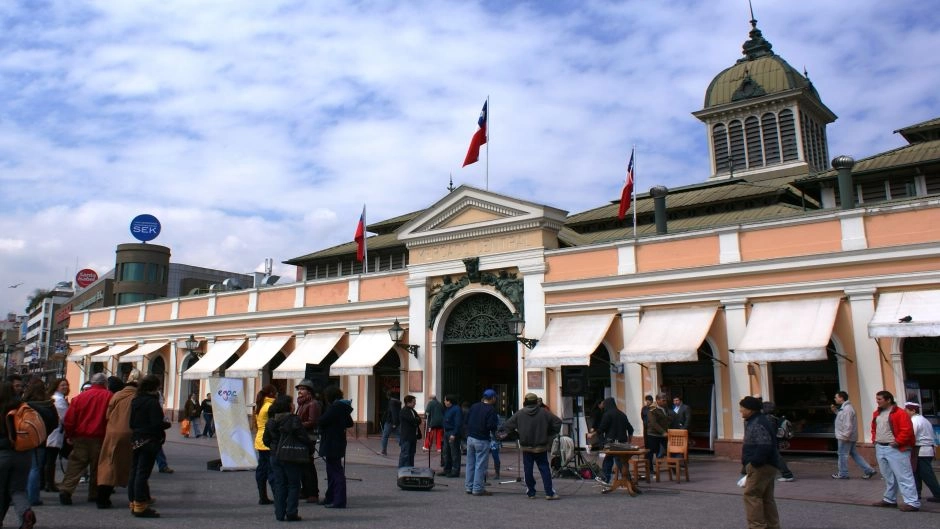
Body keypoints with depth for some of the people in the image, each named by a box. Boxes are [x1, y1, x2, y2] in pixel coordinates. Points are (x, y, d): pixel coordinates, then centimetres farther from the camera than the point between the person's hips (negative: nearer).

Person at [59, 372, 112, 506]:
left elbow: (69, 418, 3)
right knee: (97, 467, 8)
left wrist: (69, 435, 13)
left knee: (75, 464, 6)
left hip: (80, 436, 2)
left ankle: (66, 489, -8)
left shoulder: (80, 396, 4)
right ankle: (94, 494, 13)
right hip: (99, 438, -2)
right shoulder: (109, 396, -5)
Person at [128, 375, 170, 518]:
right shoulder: (153, 402, -17)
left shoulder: (135, 400, 9)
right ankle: (140, 506, -3)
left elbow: (131, 423, 13)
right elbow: (157, 424, -21)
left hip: (136, 440, 8)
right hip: (150, 441, -8)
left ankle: (134, 502, 21)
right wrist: (167, 424, -3)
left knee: (134, 471, 12)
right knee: (143, 472, -6)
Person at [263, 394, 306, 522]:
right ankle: (291, 513, 3)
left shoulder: (271, 421, 3)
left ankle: (279, 514, 13)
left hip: (276, 457, 5)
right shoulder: (294, 420, -15)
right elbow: (303, 438, -17)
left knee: (279, 485, 12)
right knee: (293, 485, 5)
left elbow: (266, 440, 9)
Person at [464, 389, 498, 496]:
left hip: (470, 438, 6)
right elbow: (491, 426, -18)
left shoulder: (474, 406, 7)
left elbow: (466, 420, 10)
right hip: (482, 440, -6)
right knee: (480, 465, 0)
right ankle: (477, 489, 1)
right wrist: (494, 432, 2)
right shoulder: (491, 410, -12)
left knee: (470, 463, 14)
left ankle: (469, 487, 20)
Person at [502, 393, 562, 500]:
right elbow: (557, 422, -2)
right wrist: (551, 435, 7)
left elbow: (508, 425, 0)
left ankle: (530, 493, 10)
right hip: (541, 447, 0)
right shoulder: (544, 412, -3)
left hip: (526, 447, 0)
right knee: (545, 469, 4)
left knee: (528, 470, 8)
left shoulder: (519, 413, -3)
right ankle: (550, 493, 1)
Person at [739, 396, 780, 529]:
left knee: (751, 495, -8)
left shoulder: (758, 423, -19)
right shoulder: (754, 421, 15)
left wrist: (754, 463, -24)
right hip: (766, 465, 11)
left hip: (760, 466, -11)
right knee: (766, 497, 14)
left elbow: (764, 446, -29)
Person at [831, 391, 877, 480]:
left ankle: (843, 474, 11)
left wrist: (845, 436, -25)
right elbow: (842, 419, 23)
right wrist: (835, 410, 14)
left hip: (845, 437, -10)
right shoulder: (844, 407, 12)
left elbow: (848, 424, -25)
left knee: (843, 454, 1)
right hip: (847, 437, 10)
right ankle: (869, 470, 15)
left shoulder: (847, 409, -21)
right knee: (854, 454, 15)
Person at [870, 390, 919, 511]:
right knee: (888, 476, 17)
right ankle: (889, 499, 27)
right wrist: (874, 439, 12)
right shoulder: (877, 413, 14)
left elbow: (907, 430, -17)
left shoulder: (900, 413, -12)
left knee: (903, 476, -8)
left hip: (895, 449, -8)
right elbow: (874, 428, 26)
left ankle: (912, 502, -5)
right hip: (880, 448, 8)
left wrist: (897, 442, -17)